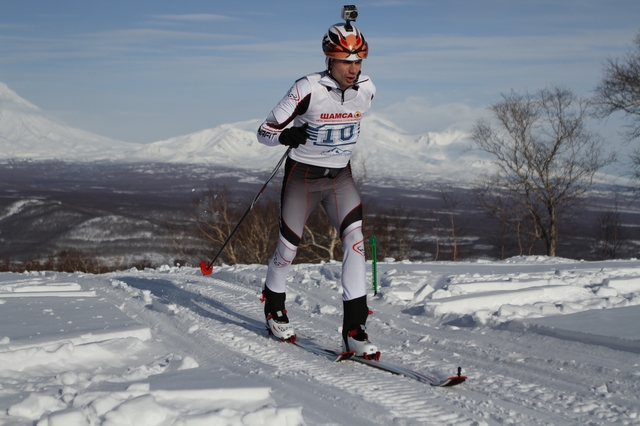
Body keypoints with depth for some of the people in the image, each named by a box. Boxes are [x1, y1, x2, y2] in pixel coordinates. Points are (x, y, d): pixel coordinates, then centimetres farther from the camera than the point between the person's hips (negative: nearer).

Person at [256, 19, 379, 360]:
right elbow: (264, 132, -17)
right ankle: (273, 305, 38)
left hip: (340, 176, 3)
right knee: (289, 245, 7)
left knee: (355, 239, -16)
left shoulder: (366, 89, -6)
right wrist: (287, 135, -35)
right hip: (302, 175, -3)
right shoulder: (308, 89, -21)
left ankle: (354, 328, -15)